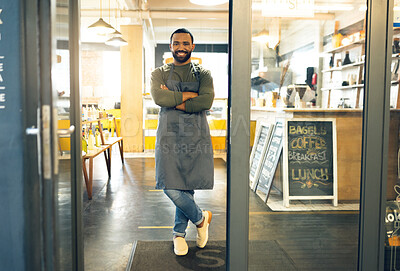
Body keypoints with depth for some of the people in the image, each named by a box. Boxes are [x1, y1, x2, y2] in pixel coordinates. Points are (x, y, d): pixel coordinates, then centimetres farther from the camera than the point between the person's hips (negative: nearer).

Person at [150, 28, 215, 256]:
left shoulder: (203, 74, 10)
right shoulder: (160, 73, 10)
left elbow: (207, 101, -10)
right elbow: (158, 97, -11)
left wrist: (174, 101, -9)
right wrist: (190, 95, -10)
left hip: (197, 136, 0)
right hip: (169, 135, 0)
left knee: (187, 186, 4)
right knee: (170, 187, -7)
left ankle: (179, 233, 25)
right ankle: (201, 217, 20)